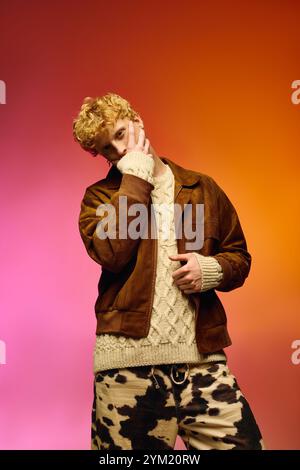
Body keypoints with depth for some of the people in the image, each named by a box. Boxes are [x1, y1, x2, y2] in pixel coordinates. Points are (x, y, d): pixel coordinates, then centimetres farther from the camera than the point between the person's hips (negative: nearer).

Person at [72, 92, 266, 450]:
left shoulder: (203, 188, 12)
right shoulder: (100, 196, 7)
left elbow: (239, 256, 16)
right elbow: (109, 252, -13)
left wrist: (212, 269, -7)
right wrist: (136, 176, -7)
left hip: (201, 357, 2)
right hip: (127, 361, -1)